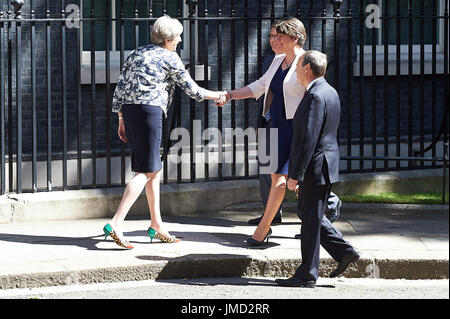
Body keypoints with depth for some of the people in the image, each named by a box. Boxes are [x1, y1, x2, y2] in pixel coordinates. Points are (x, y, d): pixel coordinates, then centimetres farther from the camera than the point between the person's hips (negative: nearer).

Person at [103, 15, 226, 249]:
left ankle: (156, 226, 17)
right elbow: (191, 89, 6)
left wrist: (121, 120, 20)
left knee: (154, 170, 15)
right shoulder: (170, 58, 0)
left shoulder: (137, 54, 19)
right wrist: (217, 96, 21)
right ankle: (116, 224, -19)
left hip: (129, 110, 8)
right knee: (145, 172, -8)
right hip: (149, 110, -8)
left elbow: (120, 88, 16)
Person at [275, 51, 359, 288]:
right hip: (325, 165, 10)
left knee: (311, 219, -2)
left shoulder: (315, 96, -19)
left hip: (315, 168, -10)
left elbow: (308, 140, -23)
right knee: (307, 213, 19)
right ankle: (343, 252, 16)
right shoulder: (329, 92, 13)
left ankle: (307, 275, 5)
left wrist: (295, 175, -21)